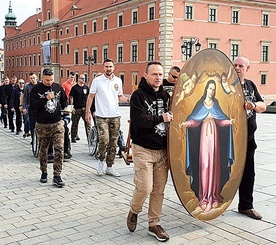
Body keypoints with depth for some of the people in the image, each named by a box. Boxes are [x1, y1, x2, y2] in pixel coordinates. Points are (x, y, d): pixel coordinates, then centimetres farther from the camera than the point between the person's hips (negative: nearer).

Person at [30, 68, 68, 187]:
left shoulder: (58, 87, 6)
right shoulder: (36, 89, -1)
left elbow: (64, 101, 20)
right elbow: (32, 106, -11)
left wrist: (65, 107, 4)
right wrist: (46, 99, -19)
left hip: (57, 123, 1)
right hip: (42, 125, -1)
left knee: (59, 149, -9)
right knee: (43, 150, 10)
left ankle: (57, 176, -4)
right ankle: (44, 173, 27)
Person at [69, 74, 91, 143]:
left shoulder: (86, 87, 11)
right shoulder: (74, 87, 1)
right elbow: (71, 97, -1)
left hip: (85, 108, 3)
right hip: (76, 109, -3)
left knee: (88, 123, -4)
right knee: (75, 124, 5)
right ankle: (73, 138, 16)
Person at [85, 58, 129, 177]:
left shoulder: (118, 81, 9)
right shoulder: (97, 80, -2)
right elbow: (90, 97, 1)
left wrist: (128, 99, -1)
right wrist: (87, 112, -3)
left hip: (115, 116, 4)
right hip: (102, 116, -4)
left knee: (113, 143, 7)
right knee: (104, 140, -17)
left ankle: (109, 167, 18)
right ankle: (101, 160, 11)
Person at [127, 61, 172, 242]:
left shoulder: (165, 96, 12)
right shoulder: (138, 95, -6)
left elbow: (171, 118, 22)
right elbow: (138, 119, -20)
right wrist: (160, 118, -25)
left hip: (163, 150, 6)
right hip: (143, 148, -5)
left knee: (159, 189, 7)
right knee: (145, 187, -10)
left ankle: (154, 224, 21)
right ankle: (134, 212, 21)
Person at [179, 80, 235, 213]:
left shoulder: (216, 103, 12)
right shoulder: (200, 104, 6)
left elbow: (220, 120, 6)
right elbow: (194, 120, -3)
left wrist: (229, 122, -11)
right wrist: (186, 123, -20)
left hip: (214, 134, 2)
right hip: (204, 134, -2)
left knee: (214, 163, 1)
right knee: (204, 164, -4)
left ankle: (213, 194, 8)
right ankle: (204, 196, 1)